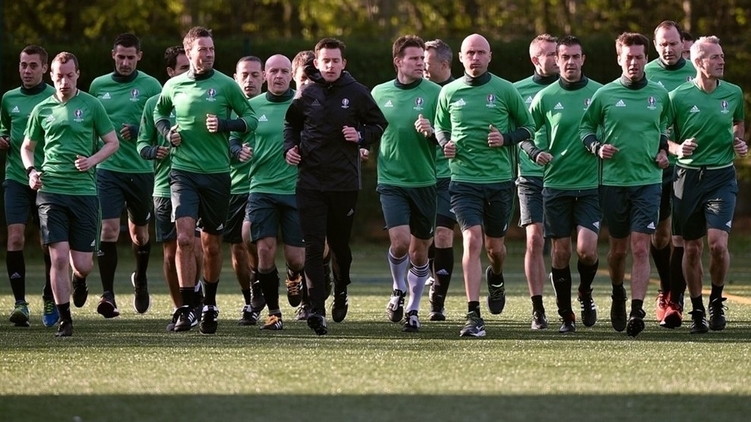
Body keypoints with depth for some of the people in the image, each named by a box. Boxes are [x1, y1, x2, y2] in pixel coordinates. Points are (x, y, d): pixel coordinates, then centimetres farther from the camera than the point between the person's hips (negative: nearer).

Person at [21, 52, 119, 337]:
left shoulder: (91, 105, 3)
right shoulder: (42, 109, 8)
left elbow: (112, 143, 7)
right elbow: (27, 146, 20)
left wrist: (92, 161, -10)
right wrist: (31, 170, 1)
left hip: (84, 190, -1)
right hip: (50, 192, 1)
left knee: (82, 265, 0)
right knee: (59, 258, -9)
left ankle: (79, 281, 37)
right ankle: (64, 320, 1)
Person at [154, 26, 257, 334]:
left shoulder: (226, 85, 0)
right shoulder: (174, 86, 5)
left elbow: (251, 118, 5)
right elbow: (159, 112, 24)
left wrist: (225, 124, -13)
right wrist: (167, 131, 4)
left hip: (217, 173, 0)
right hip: (183, 172, 0)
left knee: (212, 244, 9)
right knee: (184, 237, -16)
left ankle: (209, 305, 27)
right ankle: (187, 308, -14)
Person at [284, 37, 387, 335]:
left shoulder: (356, 93, -1)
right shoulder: (306, 95, 3)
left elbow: (379, 124, 9)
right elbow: (291, 123, 21)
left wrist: (361, 137, -9)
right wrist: (290, 147, 3)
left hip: (345, 182, 0)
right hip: (310, 182, 0)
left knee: (339, 243, 12)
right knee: (313, 246, -9)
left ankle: (341, 290, 41)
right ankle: (316, 309, -14)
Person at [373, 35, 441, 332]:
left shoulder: (434, 93, -2)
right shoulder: (379, 93, 6)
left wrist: (431, 132, -21)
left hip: (425, 182, 0)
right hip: (391, 181, 0)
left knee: (419, 250, 7)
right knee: (400, 241, -16)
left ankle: (413, 309, 24)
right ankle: (398, 290, 13)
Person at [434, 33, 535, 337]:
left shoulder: (505, 90, 0)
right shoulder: (449, 92, 5)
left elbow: (528, 127, 9)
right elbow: (440, 127, 20)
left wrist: (506, 138, -10)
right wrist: (445, 143, -2)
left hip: (500, 179, 0)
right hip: (463, 180, 0)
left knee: (494, 245, 11)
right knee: (472, 240, -15)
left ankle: (496, 278, 49)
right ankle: (473, 315, -16)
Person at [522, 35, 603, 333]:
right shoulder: (545, 98, 2)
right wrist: (534, 153, -9)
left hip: (591, 185, -1)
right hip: (555, 185, 1)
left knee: (586, 249, -13)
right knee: (560, 252, 3)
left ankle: (585, 294, 17)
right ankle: (565, 315, 16)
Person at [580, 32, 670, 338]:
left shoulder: (659, 94, 6)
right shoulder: (604, 95, 0)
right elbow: (586, 127, 10)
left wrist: (663, 149, 7)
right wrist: (597, 147, -9)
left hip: (648, 181, 0)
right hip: (613, 182, 0)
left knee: (640, 248, -11)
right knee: (618, 248, 11)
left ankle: (637, 311, -14)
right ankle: (618, 295, 38)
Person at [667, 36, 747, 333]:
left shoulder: (733, 93, 3)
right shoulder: (679, 97, -5)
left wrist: (739, 142, 2)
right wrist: (677, 148, -16)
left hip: (722, 177, 1)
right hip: (688, 176, -1)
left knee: (717, 243, -14)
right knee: (692, 248, 5)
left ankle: (717, 300, 9)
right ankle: (697, 311, 19)